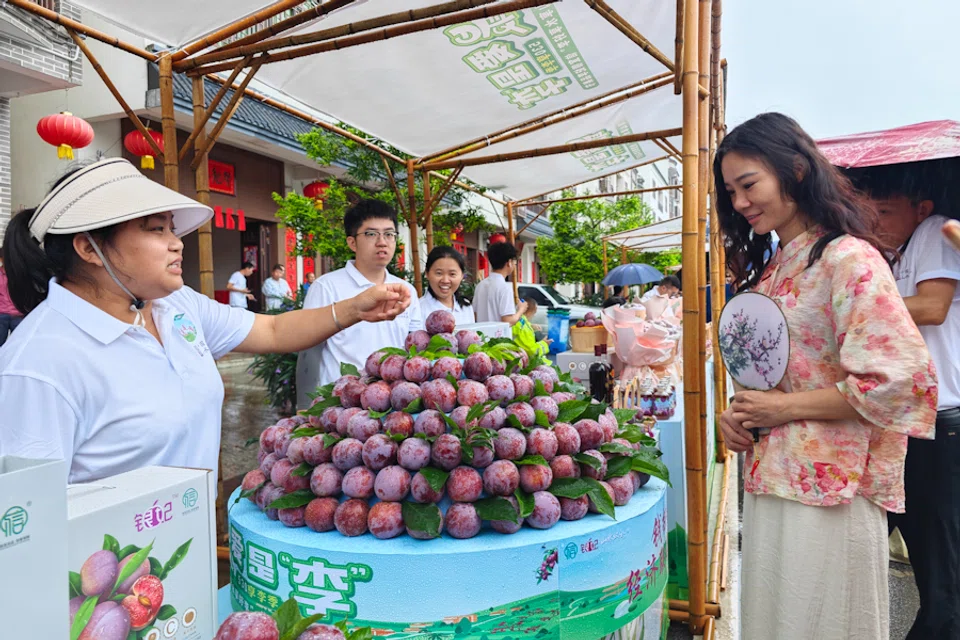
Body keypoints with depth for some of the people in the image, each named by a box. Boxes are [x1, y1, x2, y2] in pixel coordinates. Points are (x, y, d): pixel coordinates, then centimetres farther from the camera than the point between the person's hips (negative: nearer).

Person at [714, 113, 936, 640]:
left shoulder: (848, 258, -13)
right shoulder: (770, 267, 13)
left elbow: (903, 378, -20)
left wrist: (784, 408, -17)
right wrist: (737, 412, 1)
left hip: (827, 487, -7)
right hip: (769, 478, 8)